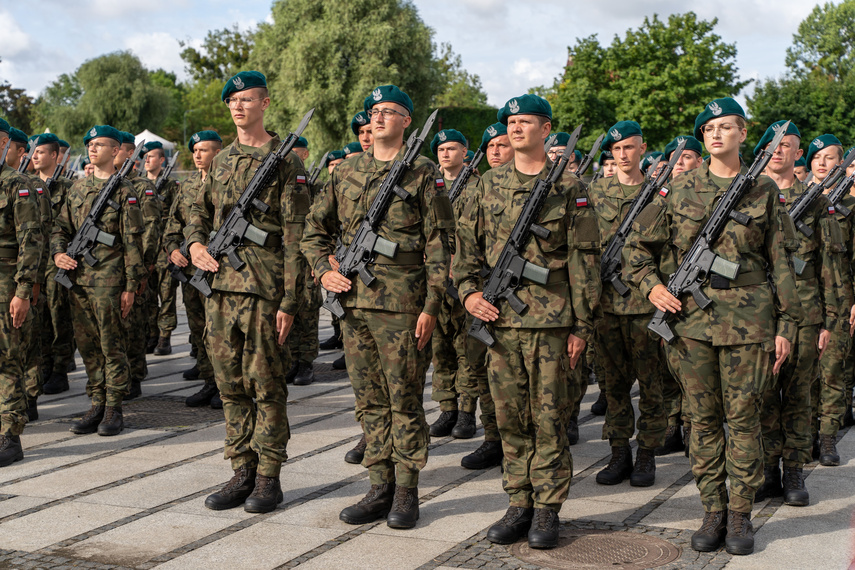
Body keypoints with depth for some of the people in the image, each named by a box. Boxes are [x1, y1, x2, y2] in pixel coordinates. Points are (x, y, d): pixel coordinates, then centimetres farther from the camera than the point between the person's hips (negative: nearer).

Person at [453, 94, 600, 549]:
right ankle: (519, 503, 19)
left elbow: (584, 259, -1)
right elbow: (465, 243, 14)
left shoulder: (568, 188, 1)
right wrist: (468, 290, -2)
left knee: (549, 417, 2)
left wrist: (581, 324, -5)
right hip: (498, 318, 4)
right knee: (510, 417, 8)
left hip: (550, 320, -4)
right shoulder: (489, 185, 12)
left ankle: (547, 510, 12)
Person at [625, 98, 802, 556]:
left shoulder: (764, 191, 4)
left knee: (742, 416, 2)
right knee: (704, 418, 7)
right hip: (692, 318, 1)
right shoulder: (680, 190, 6)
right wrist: (650, 285, -3)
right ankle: (713, 510, 17)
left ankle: (741, 514, 13)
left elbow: (782, 263, 5)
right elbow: (638, 245, 13)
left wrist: (787, 324, 1)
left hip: (749, 319, -1)